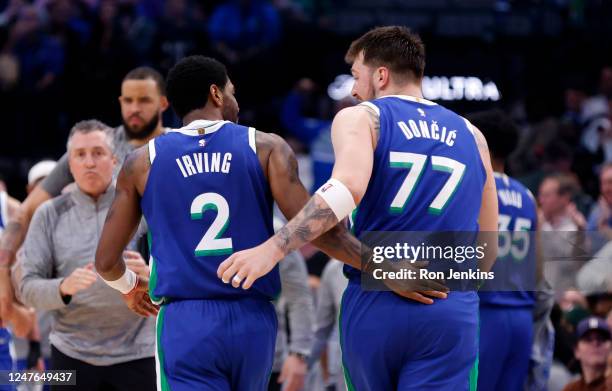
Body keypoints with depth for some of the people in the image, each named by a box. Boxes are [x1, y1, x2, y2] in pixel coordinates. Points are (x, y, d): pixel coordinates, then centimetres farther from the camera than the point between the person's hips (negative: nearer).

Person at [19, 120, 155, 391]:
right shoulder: (50, 215, 5)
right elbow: (28, 287, 0)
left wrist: (147, 275, -23)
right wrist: (64, 287, -21)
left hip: (135, 355, -1)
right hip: (72, 356, 1)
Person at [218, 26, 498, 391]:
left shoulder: (360, 118, 4)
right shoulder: (470, 135, 16)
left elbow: (347, 188, -19)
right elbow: (487, 253, 18)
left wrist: (273, 248, -21)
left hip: (373, 307, -1)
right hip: (452, 313, 1)